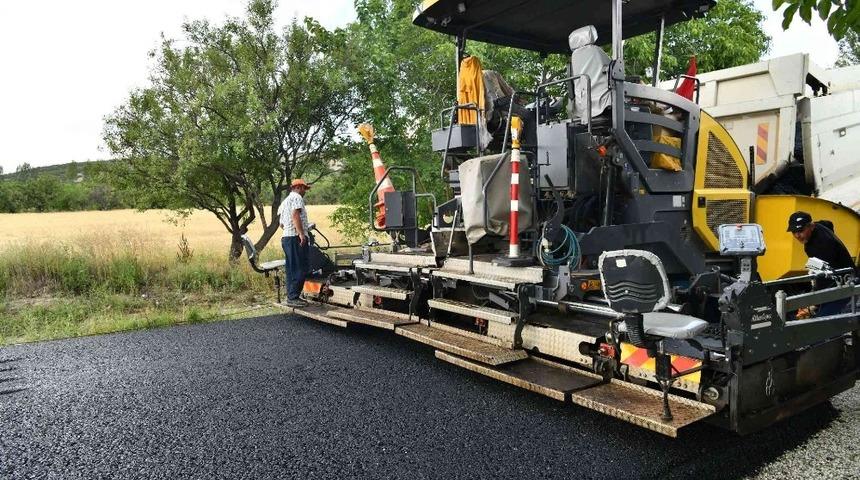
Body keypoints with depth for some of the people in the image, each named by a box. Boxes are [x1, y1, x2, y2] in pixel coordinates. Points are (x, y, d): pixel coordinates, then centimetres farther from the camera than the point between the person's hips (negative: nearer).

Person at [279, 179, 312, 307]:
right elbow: (295, 215, -20)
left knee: (291, 269, 11)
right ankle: (293, 297, -11)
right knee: (300, 269, -10)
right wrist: (301, 233, -26)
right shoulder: (297, 197, -4)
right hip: (296, 238, -10)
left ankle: (291, 296, 12)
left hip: (286, 238, 10)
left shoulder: (284, 201, 25)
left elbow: (281, 224, 26)